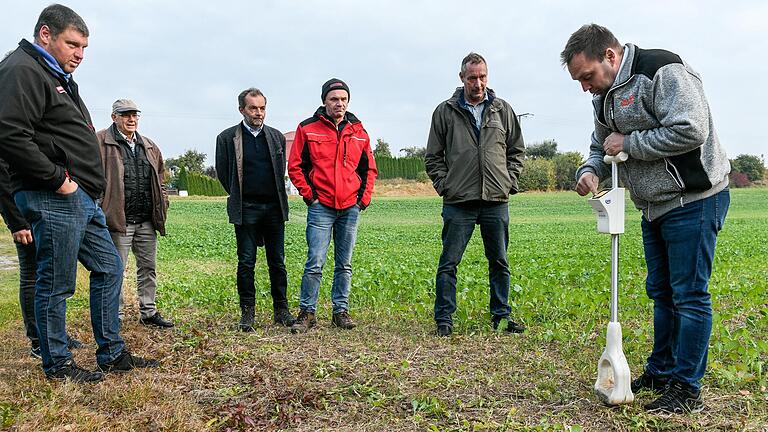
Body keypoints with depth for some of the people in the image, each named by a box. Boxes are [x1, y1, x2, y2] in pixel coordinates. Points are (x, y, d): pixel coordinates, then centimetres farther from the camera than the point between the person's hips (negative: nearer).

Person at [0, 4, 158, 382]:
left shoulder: (59, 77, 22)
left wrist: (89, 184, 14)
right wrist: (58, 180, -19)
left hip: (83, 198, 11)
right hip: (53, 199, -11)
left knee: (109, 268, 14)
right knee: (56, 284, 0)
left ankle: (112, 354, 23)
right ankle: (57, 365, 15)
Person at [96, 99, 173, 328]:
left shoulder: (149, 146, 16)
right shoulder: (101, 142, -3)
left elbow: (160, 179, 22)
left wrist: (163, 206, 12)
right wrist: (99, 210, -14)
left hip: (147, 220, 6)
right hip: (118, 219, -6)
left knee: (148, 267, 12)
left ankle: (148, 312, 23)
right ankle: (116, 316, 14)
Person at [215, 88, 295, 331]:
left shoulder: (276, 136, 10)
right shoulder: (227, 137, 1)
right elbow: (222, 173, 6)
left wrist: (277, 198, 13)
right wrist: (239, 198, 9)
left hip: (274, 208, 3)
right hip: (245, 210, -2)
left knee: (277, 262, 6)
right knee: (246, 263, 2)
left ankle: (281, 311, 15)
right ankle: (247, 313, 11)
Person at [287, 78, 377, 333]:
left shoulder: (358, 132, 10)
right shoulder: (307, 129, 1)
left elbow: (369, 169, 17)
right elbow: (295, 166, 3)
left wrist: (364, 198, 7)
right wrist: (309, 195, -3)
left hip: (350, 208, 3)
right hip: (321, 207, -3)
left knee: (344, 264, 9)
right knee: (315, 263, -7)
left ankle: (341, 312, 18)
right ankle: (307, 313, 5)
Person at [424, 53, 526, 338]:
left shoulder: (503, 110, 10)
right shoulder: (445, 112, 4)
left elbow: (517, 151, 17)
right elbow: (433, 157, 8)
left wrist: (510, 182, 6)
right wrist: (444, 185, -2)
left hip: (497, 202, 2)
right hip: (458, 202, -2)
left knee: (500, 263, 10)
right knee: (449, 263, 0)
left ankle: (501, 316, 22)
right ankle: (444, 319, 10)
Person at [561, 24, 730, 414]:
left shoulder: (663, 71, -18)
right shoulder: (605, 96, 11)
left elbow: (691, 131, -27)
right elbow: (600, 147, 20)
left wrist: (628, 143, -18)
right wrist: (590, 170, -3)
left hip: (693, 202, -9)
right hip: (655, 207, 9)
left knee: (689, 295, -4)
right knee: (660, 291, 16)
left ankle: (687, 390, 6)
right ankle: (661, 372, 29)